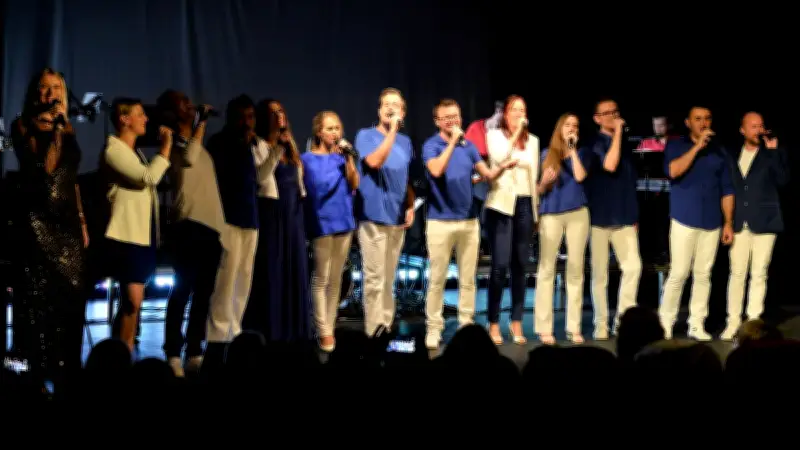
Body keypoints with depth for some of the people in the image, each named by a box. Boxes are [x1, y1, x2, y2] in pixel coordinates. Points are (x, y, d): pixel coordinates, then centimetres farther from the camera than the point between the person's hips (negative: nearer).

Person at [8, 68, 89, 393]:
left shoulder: (68, 131, 16)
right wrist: (54, 129, -17)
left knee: (70, 298, 5)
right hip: (36, 220, -6)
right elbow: (44, 168, -15)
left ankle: (66, 378, 10)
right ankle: (38, 376, -3)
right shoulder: (23, 126, -1)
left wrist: (82, 223, 16)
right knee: (39, 298, -6)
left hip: (67, 221, 6)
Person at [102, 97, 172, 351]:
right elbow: (148, 177, -20)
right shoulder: (113, 150, -9)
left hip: (144, 235, 9)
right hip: (128, 236, -9)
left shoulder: (135, 152, 20)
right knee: (132, 301, -14)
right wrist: (166, 145, -13)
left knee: (133, 301, 9)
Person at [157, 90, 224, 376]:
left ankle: (194, 352, 15)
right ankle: (173, 355, -6)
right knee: (182, 290, -9)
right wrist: (201, 124, -16)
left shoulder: (198, 145, 22)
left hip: (211, 225, 8)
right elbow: (189, 159, -25)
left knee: (203, 293, 8)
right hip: (190, 224, -8)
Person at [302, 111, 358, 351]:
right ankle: (324, 332, -3)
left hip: (344, 221, 5)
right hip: (322, 222, -5)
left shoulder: (341, 156, 12)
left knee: (336, 280, 8)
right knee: (321, 279, -6)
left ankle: (330, 327, 14)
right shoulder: (309, 158, -1)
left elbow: (354, 185, 3)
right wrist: (339, 162, -4)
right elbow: (320, 187, -11)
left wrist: (349, 158, -7)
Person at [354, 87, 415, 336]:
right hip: (374, 216, -6)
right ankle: (374, 333, -4)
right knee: (375, 278, -8)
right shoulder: (365, 135, -3)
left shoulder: (405, 142, 14)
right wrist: (392, 130, -21)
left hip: (397, 218, 6)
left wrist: (410, 206, 5)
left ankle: (386, 329, 19)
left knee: (389, 279, 12)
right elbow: (374, 161, -22)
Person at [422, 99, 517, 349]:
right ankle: (433, 329, 7)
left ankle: (466, 326, 16)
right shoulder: (432, 145, -5)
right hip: (441, 221, -4)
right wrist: (453, 141, -23)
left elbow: (488, 175, 6)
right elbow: (436, 171, -24)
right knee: (437, 279, 0)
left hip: (469, 220, 4)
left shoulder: (468, 145, 9)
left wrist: (502, 167, -15)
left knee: (468, 279, 8)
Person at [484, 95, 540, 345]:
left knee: (520, 266, 5)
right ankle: (494, 324, -2)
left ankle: (516, 323, 13)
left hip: (525, 205, 4)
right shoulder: (494, 136, 2)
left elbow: (534, 176, 18)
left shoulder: (533, 141, 15)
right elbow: (499, 158, -18)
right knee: (500, 265, -10)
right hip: (501, 205, -4)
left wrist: (536, 210, 15)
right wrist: (516, 133, -16)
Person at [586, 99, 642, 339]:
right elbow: (610, 165, -23)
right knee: (599, 274, 0)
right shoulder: (594, 144, -4)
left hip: (624, 218, 5)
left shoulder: (626, 144, 14)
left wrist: (634, 215, 18)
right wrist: (617, 132, -16)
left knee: (633, 267, -7)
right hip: (600, 218, -4)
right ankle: (601, 324, 7)